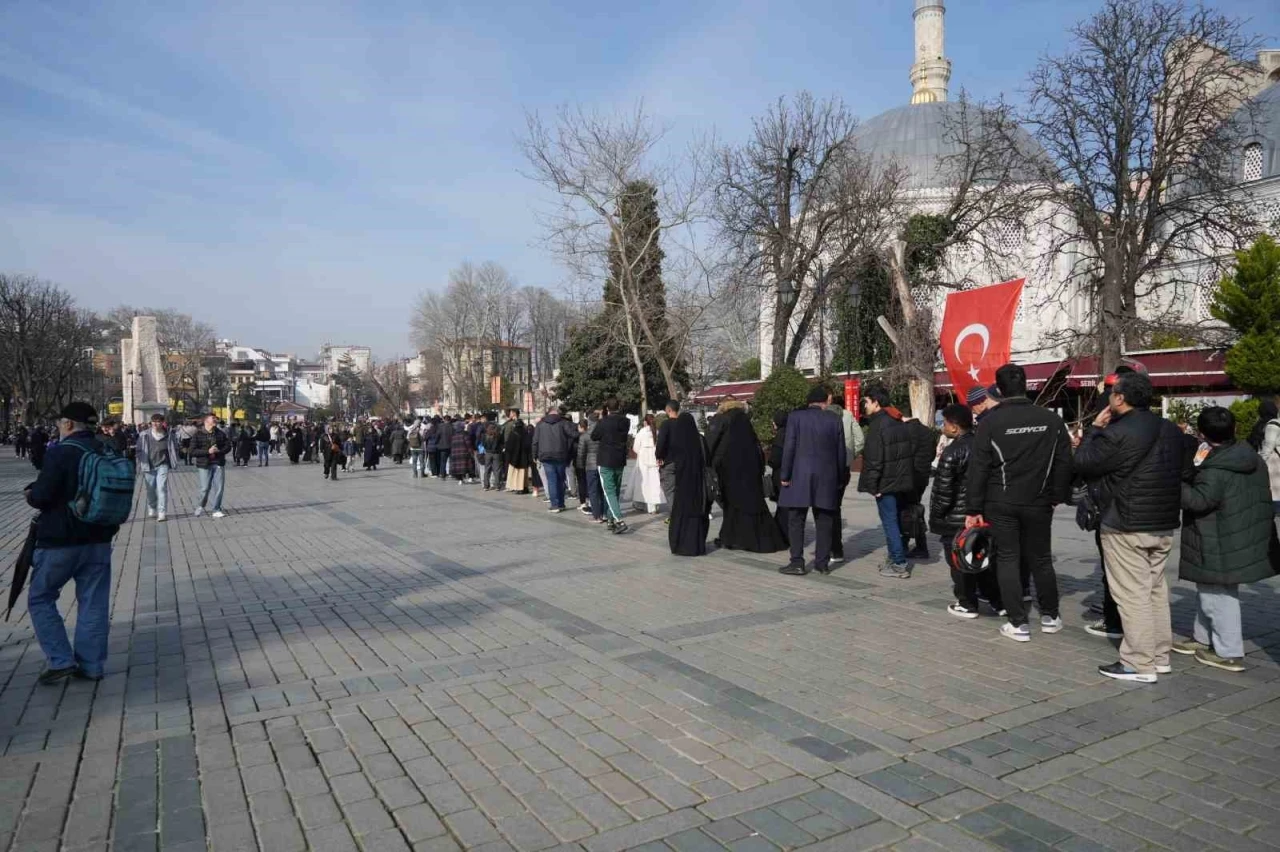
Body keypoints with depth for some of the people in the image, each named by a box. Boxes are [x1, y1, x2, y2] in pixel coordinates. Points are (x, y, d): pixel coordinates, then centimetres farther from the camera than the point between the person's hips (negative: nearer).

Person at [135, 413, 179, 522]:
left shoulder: (169, 435, -1)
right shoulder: (144, 435, 0)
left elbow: (174, 449, 10)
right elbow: (139, 450, 5)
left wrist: (173, 461, 3)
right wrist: (141, 465, 1)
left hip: (162, 465, -2)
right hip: (149, 466, 2)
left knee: (162, 488, -11)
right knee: (150, 490, 10)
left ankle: (161, 513, -10)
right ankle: (151, 510, 29)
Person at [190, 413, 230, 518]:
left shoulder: (221, 433, 8)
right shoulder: (197, 435, -3)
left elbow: (228, 445, 9)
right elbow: (192, 451, -9)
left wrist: (219, 451, -11)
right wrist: (207, 451, -19)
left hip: (219, 464, 3)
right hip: (204, 465, -3)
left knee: (219, 487, 1)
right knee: (205, 488, -2)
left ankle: (216, 510, 10)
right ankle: (201, 506, 25)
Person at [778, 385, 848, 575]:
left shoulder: (795, 417, -3)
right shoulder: (834, 421, 5)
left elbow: (789, 448, -8)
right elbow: (841, 454, 7)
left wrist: (785, 476, -3)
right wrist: (840, 479, 17)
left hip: (799, 476, -2)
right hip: (826, 479, 3)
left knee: (796, 521, 3)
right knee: (824, 522, 9)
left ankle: (797, 563, 0)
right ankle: (823, 563, 12)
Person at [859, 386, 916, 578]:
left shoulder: (877, 425, -16)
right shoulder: (898, 423, 12)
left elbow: (874, 459, -20)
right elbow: (907, 453, 17)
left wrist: (872, 485, -16)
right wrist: (906, 478, 21)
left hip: (886, 483, -9)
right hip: (900, 481, 9)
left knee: (890, 522, -4)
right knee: (897, 520, 17)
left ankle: (899, 565, -3)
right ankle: (897, 558, 26)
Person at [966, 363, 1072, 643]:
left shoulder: (990, 421, -10)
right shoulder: (1051, 419, -1)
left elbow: (977, 468, -9)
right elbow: (1064, 463, 3)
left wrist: (974, 508, -4)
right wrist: (1058, 495, 14)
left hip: (1001, 503, -2)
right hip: (1038, 503, 3)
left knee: (1007, 559, 6)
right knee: (1041, 558, 16)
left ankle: (1018, 623, 7)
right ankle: (1050, 617, 27)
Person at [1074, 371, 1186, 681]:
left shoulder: (1118, 433, -19)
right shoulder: (1171, 430, 9)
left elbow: (1083, 463, -10)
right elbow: (1181, 470, 18)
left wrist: (1095, 428, 0)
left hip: (1126, 526, -9)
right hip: (1164, 524, 9)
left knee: (1132, 594, -3)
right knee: (1155, 590, 17)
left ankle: (1139, 664, 2)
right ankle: (1160, 655, 25)